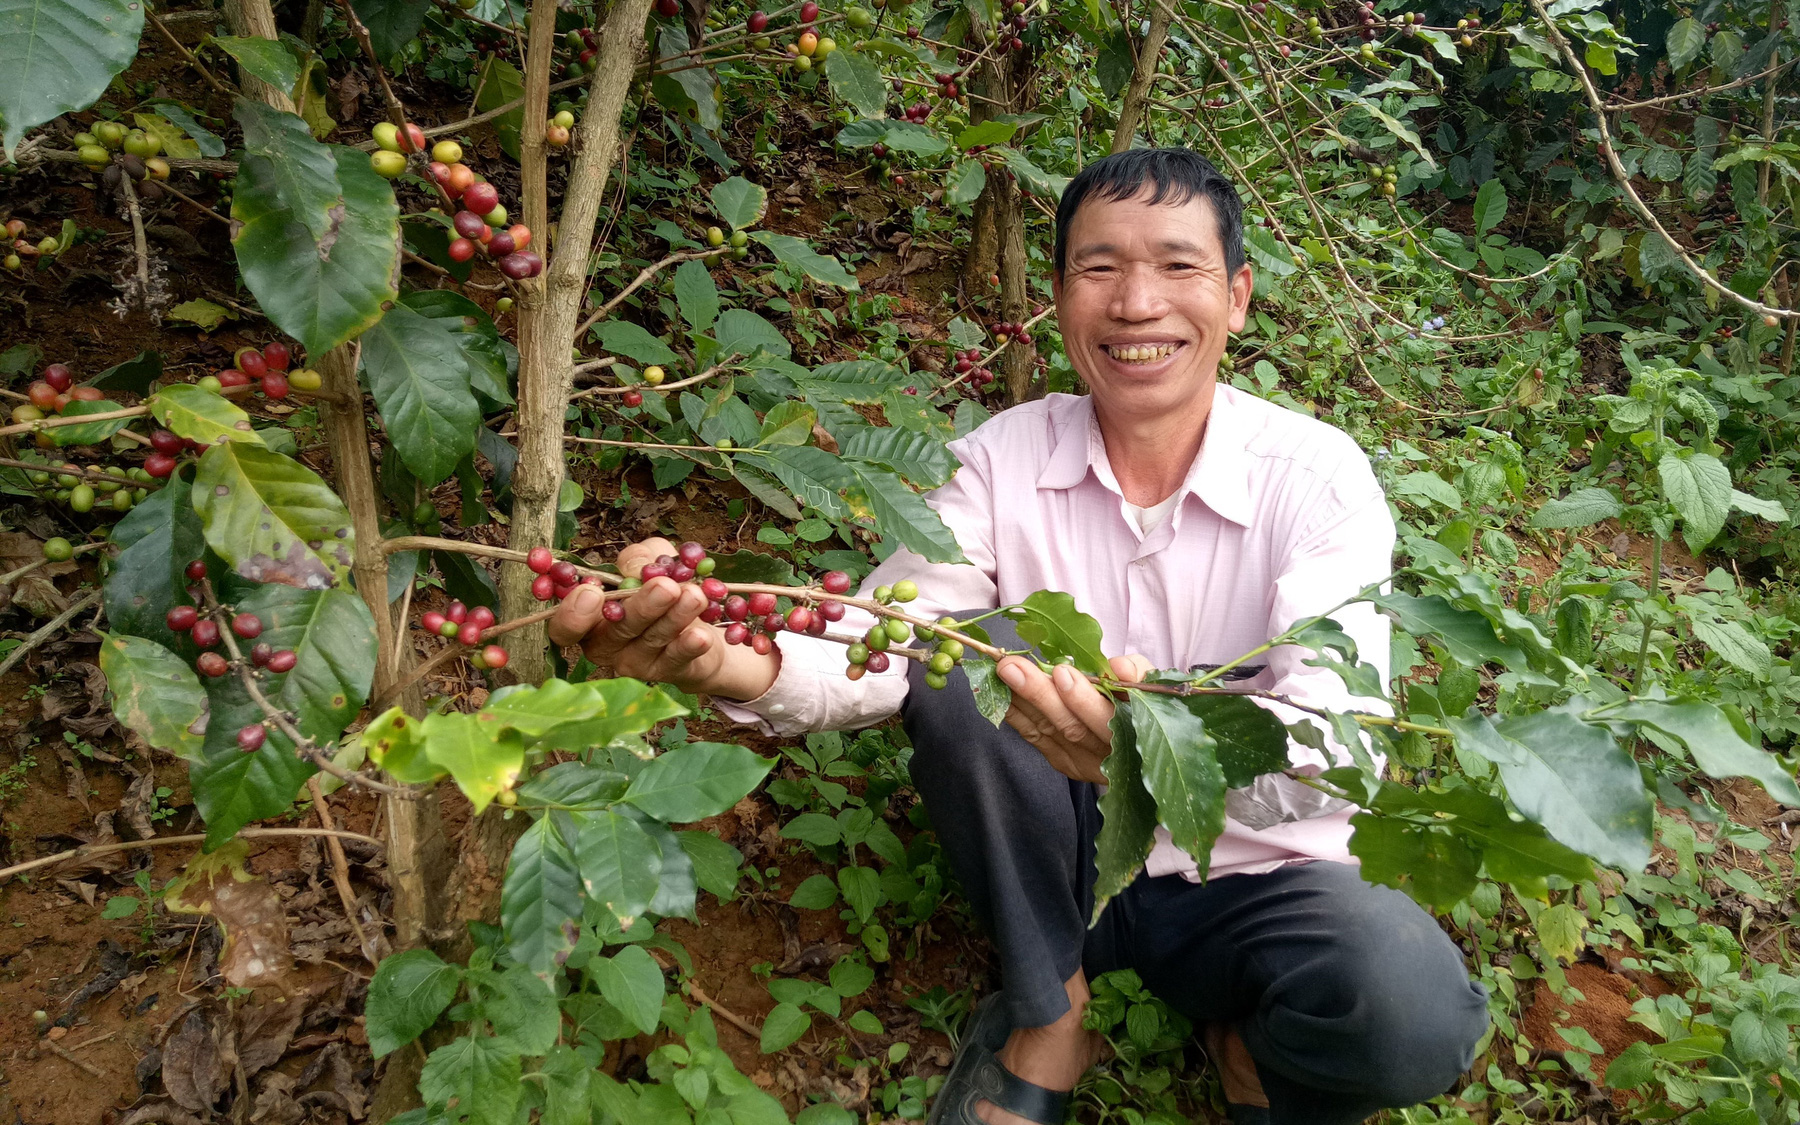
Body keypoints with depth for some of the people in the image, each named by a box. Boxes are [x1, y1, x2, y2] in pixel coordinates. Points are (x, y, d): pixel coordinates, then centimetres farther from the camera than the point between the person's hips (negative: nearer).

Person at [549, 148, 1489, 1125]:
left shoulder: (1317, 474, -13)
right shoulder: (1002, 459, -7)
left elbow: (1339, 743, -26)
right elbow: (882, 648, -20)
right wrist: (730, 661, -43)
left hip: (1251, 878, -1)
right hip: (1059, 867, 2)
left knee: (1413, 1016, -32)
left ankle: (1251, 1042, 5)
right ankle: (1049, 1017, -7)